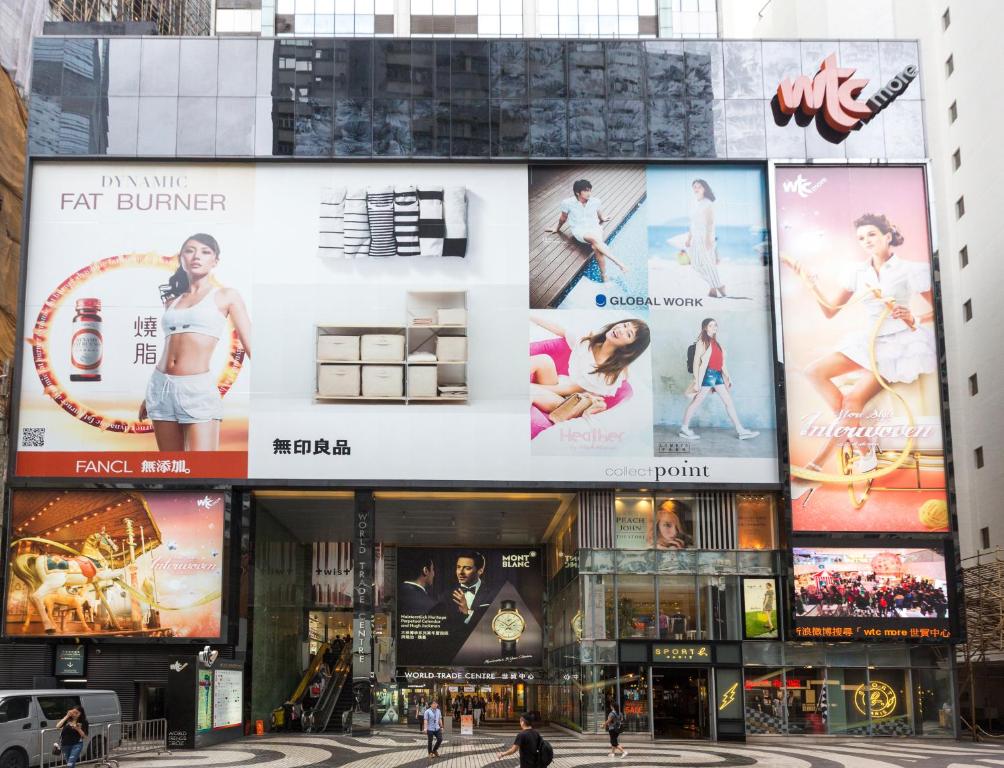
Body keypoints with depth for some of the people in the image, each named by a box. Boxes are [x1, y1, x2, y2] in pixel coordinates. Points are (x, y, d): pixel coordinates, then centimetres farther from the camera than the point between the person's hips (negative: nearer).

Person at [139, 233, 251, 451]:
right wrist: (150, 395, 26)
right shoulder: (172, 300, 18)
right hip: (162, 386, 5)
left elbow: (250, 346, 0)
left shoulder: (226, 296, 5)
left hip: (199, 389, -5)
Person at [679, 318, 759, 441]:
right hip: (707, 374, -8)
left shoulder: (716, 342, 16)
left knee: (729, 401, 5)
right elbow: (696, 362, -11)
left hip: (717, 375, 8)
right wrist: (696, 381, -16)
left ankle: (740, 431, 6)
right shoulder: (701, 342, -6)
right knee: (696, 402, -2)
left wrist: (727, 376, 17)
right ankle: (684, 429, 8)